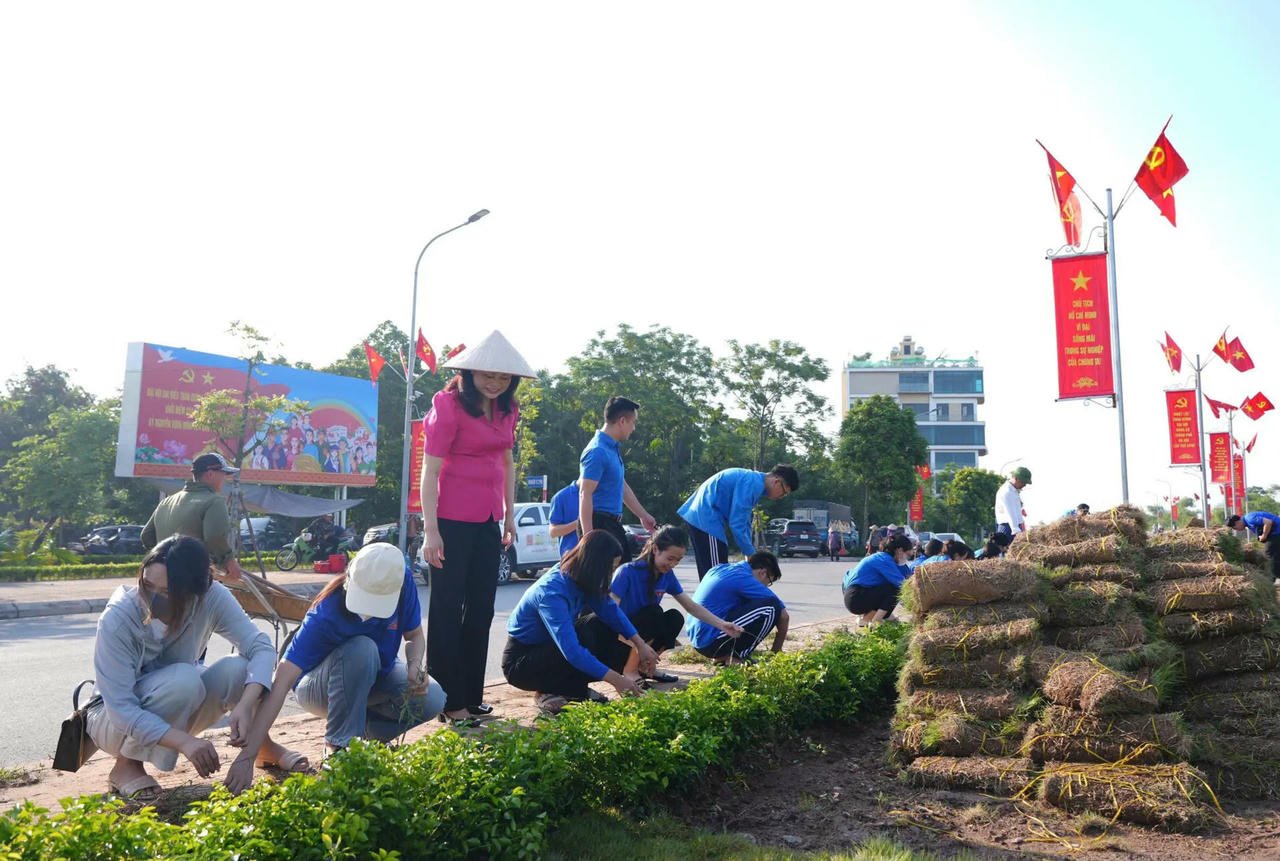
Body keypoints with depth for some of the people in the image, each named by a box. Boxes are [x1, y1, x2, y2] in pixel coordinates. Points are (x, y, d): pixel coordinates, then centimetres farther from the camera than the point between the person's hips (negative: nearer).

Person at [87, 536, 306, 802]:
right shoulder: (116, 620, -30)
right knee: (184, 679, -34)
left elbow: (261, 646, -26)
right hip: (113, 719, -3)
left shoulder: (211, 598, -23)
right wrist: (185, 742, -46)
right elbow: (121, 710, -33)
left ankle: (264, 748, 1)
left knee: (238, 668, -25)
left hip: (177, 716, 3)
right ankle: (127, 765, -10)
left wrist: (245, 705, -43)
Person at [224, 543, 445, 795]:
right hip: (319, 686, -4)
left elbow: (414, 635, -7)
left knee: (432, 699, -25)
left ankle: (366, 731, 3)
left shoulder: (403, 581, -24)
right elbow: (281, 684, -39)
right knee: (361, 650, -39)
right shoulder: (325, 616, -35)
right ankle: (340, 747, -19)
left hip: (379, 674, 4)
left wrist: (415, 667, -30)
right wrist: (247, 756, -46)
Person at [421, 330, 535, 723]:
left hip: (488, 522, 7)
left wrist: (509, 515, 15)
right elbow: (429, 469, -13)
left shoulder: (507, 409, 9)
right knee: (447, 610, 3)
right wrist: (431, 530, -17)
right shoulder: (449, 404, -11)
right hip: (452, 521, -7)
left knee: (481, 608, 13)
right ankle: (447, 701, 14)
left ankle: (471, 695, 25)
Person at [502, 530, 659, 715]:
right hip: (520, 663, -8)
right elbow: (571, 650, -40)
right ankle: (546, 693, -10)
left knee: (605, 629, -7)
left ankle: (573, 687, 1)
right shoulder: (552, 593, -34)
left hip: (550, 645, 8)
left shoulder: (576, 577, -9)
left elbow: (610, 609, -3)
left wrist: (640, 644, -13)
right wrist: (616, 679, -39)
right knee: (583, 638, -30)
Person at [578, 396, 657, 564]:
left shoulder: (613, 448, 12)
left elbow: (623, 487, 23)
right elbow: (585, 494, -22)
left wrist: (643, 516, 29)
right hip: (599, 524, -10)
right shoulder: (598, 452, -18)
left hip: (613, 525, 10)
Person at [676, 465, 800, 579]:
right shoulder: (752, 484, -17)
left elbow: (744, 521, 19)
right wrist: (750, 554, -11)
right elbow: (736, 523, -21)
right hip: (706, 519, -11)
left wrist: (750, 553, 13)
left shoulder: (754, 481, 15)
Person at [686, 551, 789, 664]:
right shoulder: (743, 578, -11)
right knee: (770, 608, -13)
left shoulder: (721, 568, 13)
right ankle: (737, 658, -3)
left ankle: (722, 656, 13)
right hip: (711, 642, -9)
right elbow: (783, 615, -8)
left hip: (697, 640, 9)